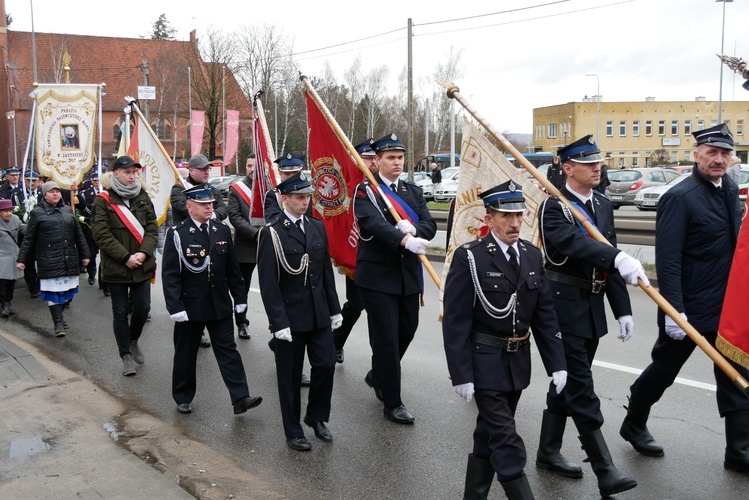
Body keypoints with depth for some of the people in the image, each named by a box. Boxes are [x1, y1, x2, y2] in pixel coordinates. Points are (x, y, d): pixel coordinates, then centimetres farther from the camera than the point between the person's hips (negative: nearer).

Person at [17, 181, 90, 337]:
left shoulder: (67, 210, 11)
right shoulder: (37, 212, -1)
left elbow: (78, 235, 15)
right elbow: (29, 239, 1)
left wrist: (84, 254, 15)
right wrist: (21, 259, -2)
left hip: (69, 259, 4)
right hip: (49, 260, -4)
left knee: (66, 289, 8)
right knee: (53, 290, -4)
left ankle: (59, 314, 30)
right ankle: (58, 322, 2)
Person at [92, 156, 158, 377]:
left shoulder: (143, 197, 5)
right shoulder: (103, 200, -7)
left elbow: (152, 228, 3)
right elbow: (101, 234, -13)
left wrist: (143, 253, -12)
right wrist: (126, 257, -17)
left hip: (142, 265, 3)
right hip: (115, 267, -3)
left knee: (143, 307, 5)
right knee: (120, 312, 7)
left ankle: (134, 341, 34)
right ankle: (126, 355, 19)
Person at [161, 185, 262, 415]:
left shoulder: (222, 230, 3)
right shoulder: (177, 234, -10)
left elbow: (232, 269, 8)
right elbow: (170, 275, -12)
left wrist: (240, 297, 7)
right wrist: (175, 307, -17)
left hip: (220, 305, 3)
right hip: (190, 305, -3)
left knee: (228, 349, 2)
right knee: (186, 353, 11)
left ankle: (240, 398, 3)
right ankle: (183, 398, 27)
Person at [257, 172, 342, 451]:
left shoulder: (317, 227, 7)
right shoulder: (272, 234, -10)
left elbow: (326, 271, 12)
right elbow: (268, 283, -13)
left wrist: (334, 309, 10)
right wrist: (279, 322, -16)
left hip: (319, 313, 5)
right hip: (290, 316, -5)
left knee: (326, 365, 3)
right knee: (290, 376, 7)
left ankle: (316, 417, 27)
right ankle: (293, 432, 22)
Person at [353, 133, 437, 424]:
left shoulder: (414, 191, 12)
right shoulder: (365, 192, -6)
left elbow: (430, 225, 1)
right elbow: (374, 224, -25)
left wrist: (413, 229, -22)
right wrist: (406, 241, -40)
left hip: (409, 275, 6)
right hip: (377, 276, -6)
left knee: (407, 330, 16)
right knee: (386, 339, -2)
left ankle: (378, 375, 41)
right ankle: (392, 403, 10)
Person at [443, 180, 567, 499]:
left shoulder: (532, 256, 3)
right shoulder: (469, 258, -15)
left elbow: (545, 314, 6)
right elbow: (455, 322, -15)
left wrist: (556, 364, 1)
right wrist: (461, 374, -17)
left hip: (518, 361, 6)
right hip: (485, 362, -6)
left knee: (489, 435, 17)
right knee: (506, 441, -3)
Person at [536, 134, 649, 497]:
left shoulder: (603, 205, 11)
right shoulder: (554, 207, -12)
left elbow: (608, 259, 13)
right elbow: (574, 242, -32)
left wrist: (622, 309, 10)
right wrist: (618, 258, -46)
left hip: (592, 306, 8)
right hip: (563, 307, -8)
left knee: (567, 381, 16)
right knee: (581, 388, -5)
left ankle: (548, 452, 29)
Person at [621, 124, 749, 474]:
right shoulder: (680, 198, -18)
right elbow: (668, 259, -22)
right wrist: (674, 310, -25)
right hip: (689, 308, -7)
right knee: (663, 369, 11)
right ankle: (634, 425, 34)